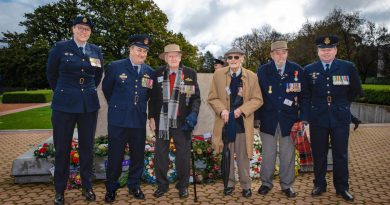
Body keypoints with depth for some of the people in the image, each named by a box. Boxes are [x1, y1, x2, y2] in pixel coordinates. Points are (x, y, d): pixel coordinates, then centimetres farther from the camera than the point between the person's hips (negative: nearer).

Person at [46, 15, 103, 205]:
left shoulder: (96, 50, 6)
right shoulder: (60, 47, -1)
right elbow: (51, 73, 10)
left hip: (89, 104, 2)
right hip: (64, 104, -2)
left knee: (87, 146, 9)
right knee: (62, 148, 5)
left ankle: (87, 187, 23)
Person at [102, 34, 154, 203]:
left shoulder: (150, 72, 5)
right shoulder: (115, 67, -2)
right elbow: (106, 89, 10)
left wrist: (139, 105, 11)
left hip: (139, 120, 3)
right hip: (118, 120, -2)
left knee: (138, 155, 10)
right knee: (115, 156, 5)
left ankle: (134, 186, 28)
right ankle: (111, 188, 22)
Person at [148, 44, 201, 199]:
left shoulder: (190, 73, 2)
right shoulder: (158, 73, 5)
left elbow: (196, 97, 1)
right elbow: (153, 97, 7)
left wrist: (193, 113, -14)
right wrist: (152, 117, 0)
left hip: (182, 121, -1)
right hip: (162, 121, 1)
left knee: (183, 155, 7)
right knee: (160, 154, 8)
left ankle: (183, 186, 24)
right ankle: (162, 185, 25)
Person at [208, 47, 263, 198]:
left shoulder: (252, 76, -2)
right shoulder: (218, 74, 0)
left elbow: (257, 99, -2)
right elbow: (212, 98, 1)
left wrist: (242, 109, -16)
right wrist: (222, 110, -16)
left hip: (243, 122, -1)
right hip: (225, 122, 1)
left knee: (243, 157, 8)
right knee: (227, 155, 11)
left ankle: (246, 185, 24)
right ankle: (229, 183, 27)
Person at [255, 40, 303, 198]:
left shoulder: (297, 70, 1)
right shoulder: (262, 71, 0)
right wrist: (258, 116, -1)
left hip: (289, 119, 0)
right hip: (268, 119, 0)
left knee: (288, 154, 7)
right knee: (268, 153, 9)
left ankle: (287, 185, 23)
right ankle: (266, 182, 24)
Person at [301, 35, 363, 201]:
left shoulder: (348, 67, -1)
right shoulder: (309, 70, 0)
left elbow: (356, 90, 12)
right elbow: (305, 96, 2)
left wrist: (341, 104, 14)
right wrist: (305, 117, -5)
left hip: (340, 118, 0)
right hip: (317, 119, 0)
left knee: (341, 154, 9)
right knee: (319, 154, 9)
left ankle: (342, 187, 24)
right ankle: (319, 185, 24)